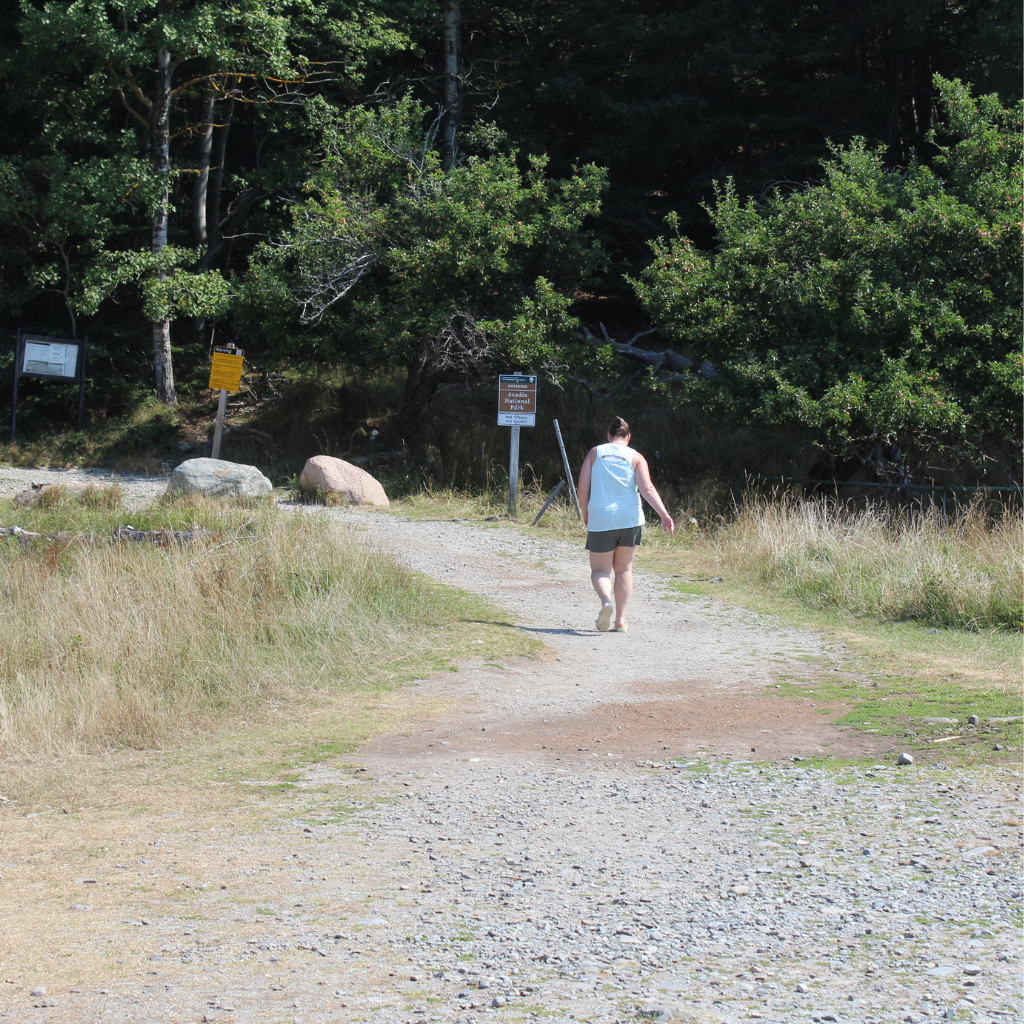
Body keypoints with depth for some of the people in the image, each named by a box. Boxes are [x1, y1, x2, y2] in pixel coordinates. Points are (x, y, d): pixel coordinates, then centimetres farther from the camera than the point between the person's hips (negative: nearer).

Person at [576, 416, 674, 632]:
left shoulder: (595, 453, 5)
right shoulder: (636, 458, 3)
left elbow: (583, 488, 2)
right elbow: (647, 488, -10)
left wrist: (586, 514, 15)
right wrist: (664, 514, -13)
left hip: (600, 520, -1)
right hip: (630, 519, 1)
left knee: (600, 570, 8)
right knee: (624, 569, 15)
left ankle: (606, 600, -23)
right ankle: (620, 620, 12)